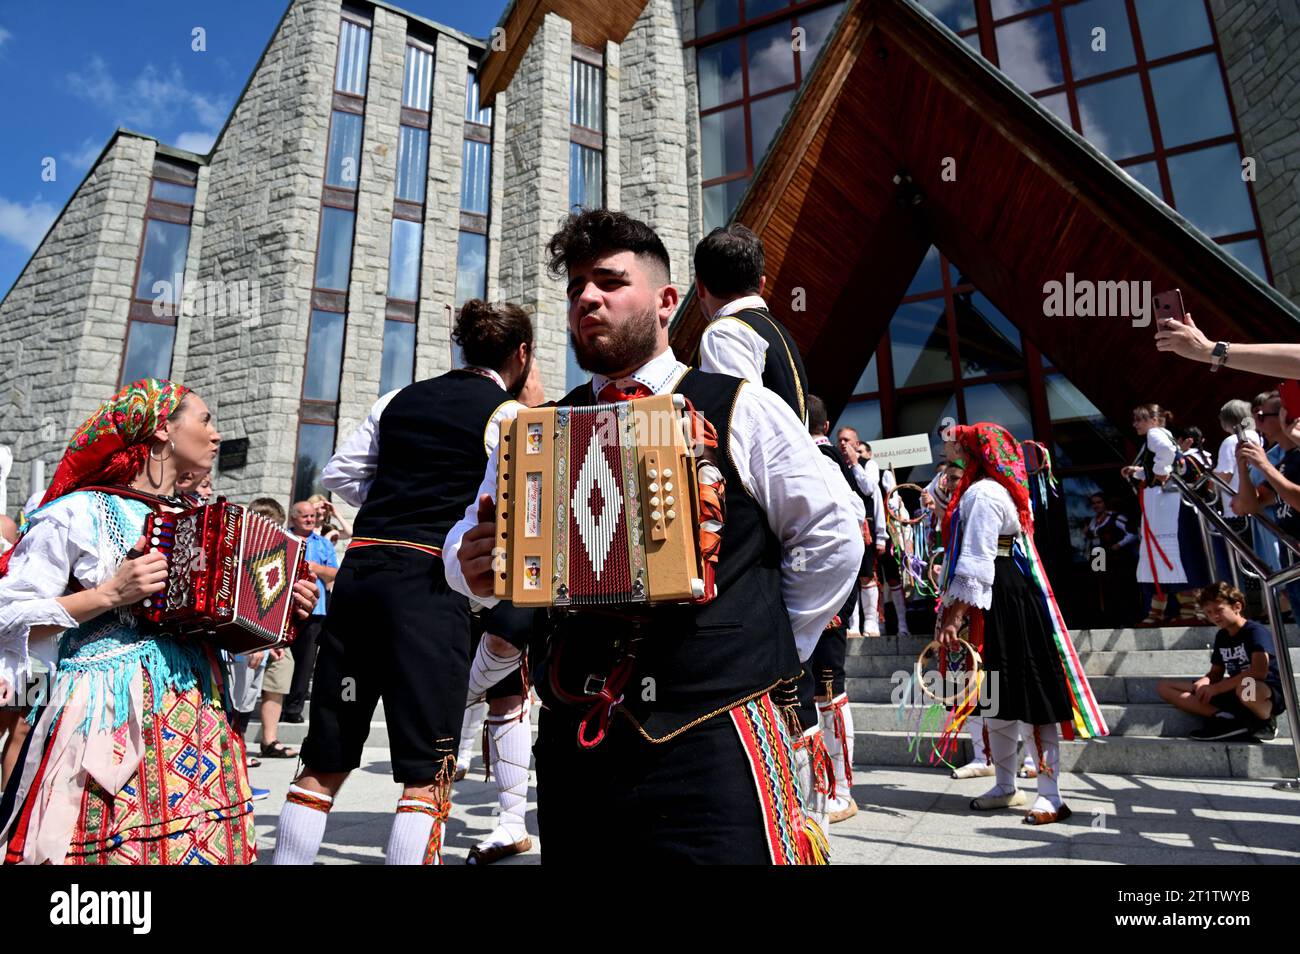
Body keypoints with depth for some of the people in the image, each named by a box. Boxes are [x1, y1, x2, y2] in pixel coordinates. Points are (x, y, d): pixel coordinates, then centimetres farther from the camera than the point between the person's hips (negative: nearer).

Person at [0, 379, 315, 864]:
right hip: (112, 718, -5)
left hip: (197, 713, 5)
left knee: (206, 846, 3)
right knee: (122, 845, -4)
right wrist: (110, 593, -17)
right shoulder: (80, 512, -5)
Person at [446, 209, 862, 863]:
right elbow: (473, 538, 14)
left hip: (711, 743, -3)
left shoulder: (741, 410, 0)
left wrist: (766, 649, 3)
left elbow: (830, 538, 2)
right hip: (571, 743, 4)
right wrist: (471, 568, -9)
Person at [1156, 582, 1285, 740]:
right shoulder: (1221, 636, 10)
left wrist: (1216, 688, -23)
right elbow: (1216, 673, 15)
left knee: (1246, 687, -48)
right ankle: (1226, 717, -19)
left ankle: (1265, 722, -14)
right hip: (1233, 693, 8)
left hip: (1270, 693, -7)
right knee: (1164, 687, -5)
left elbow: (1259, 671, -28)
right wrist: (1204, 682, -11)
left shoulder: (1257, 631, -12)